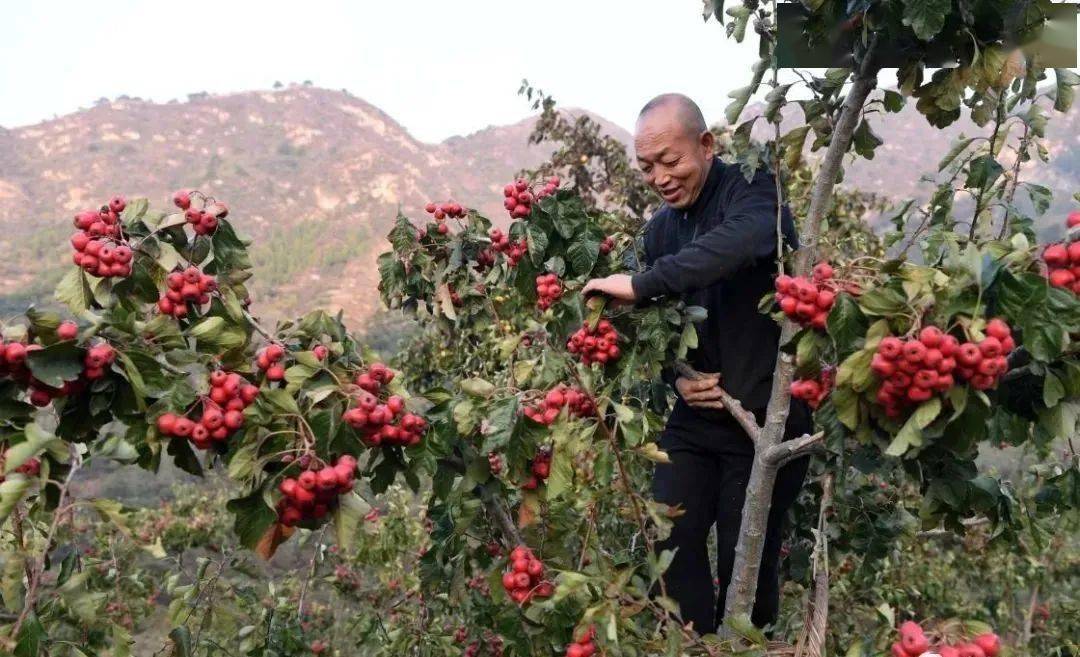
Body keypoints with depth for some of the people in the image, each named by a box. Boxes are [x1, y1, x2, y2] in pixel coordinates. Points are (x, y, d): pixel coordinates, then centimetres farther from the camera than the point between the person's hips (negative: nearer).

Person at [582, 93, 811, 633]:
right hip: (696, 415, 6)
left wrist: (639, 285, -36)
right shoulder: (660, 228, 9)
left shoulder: (753, 190, -12)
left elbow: (740, 242, -36)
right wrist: (678, 377, -6)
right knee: (670, 542, 5)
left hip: (766, 415, -6)